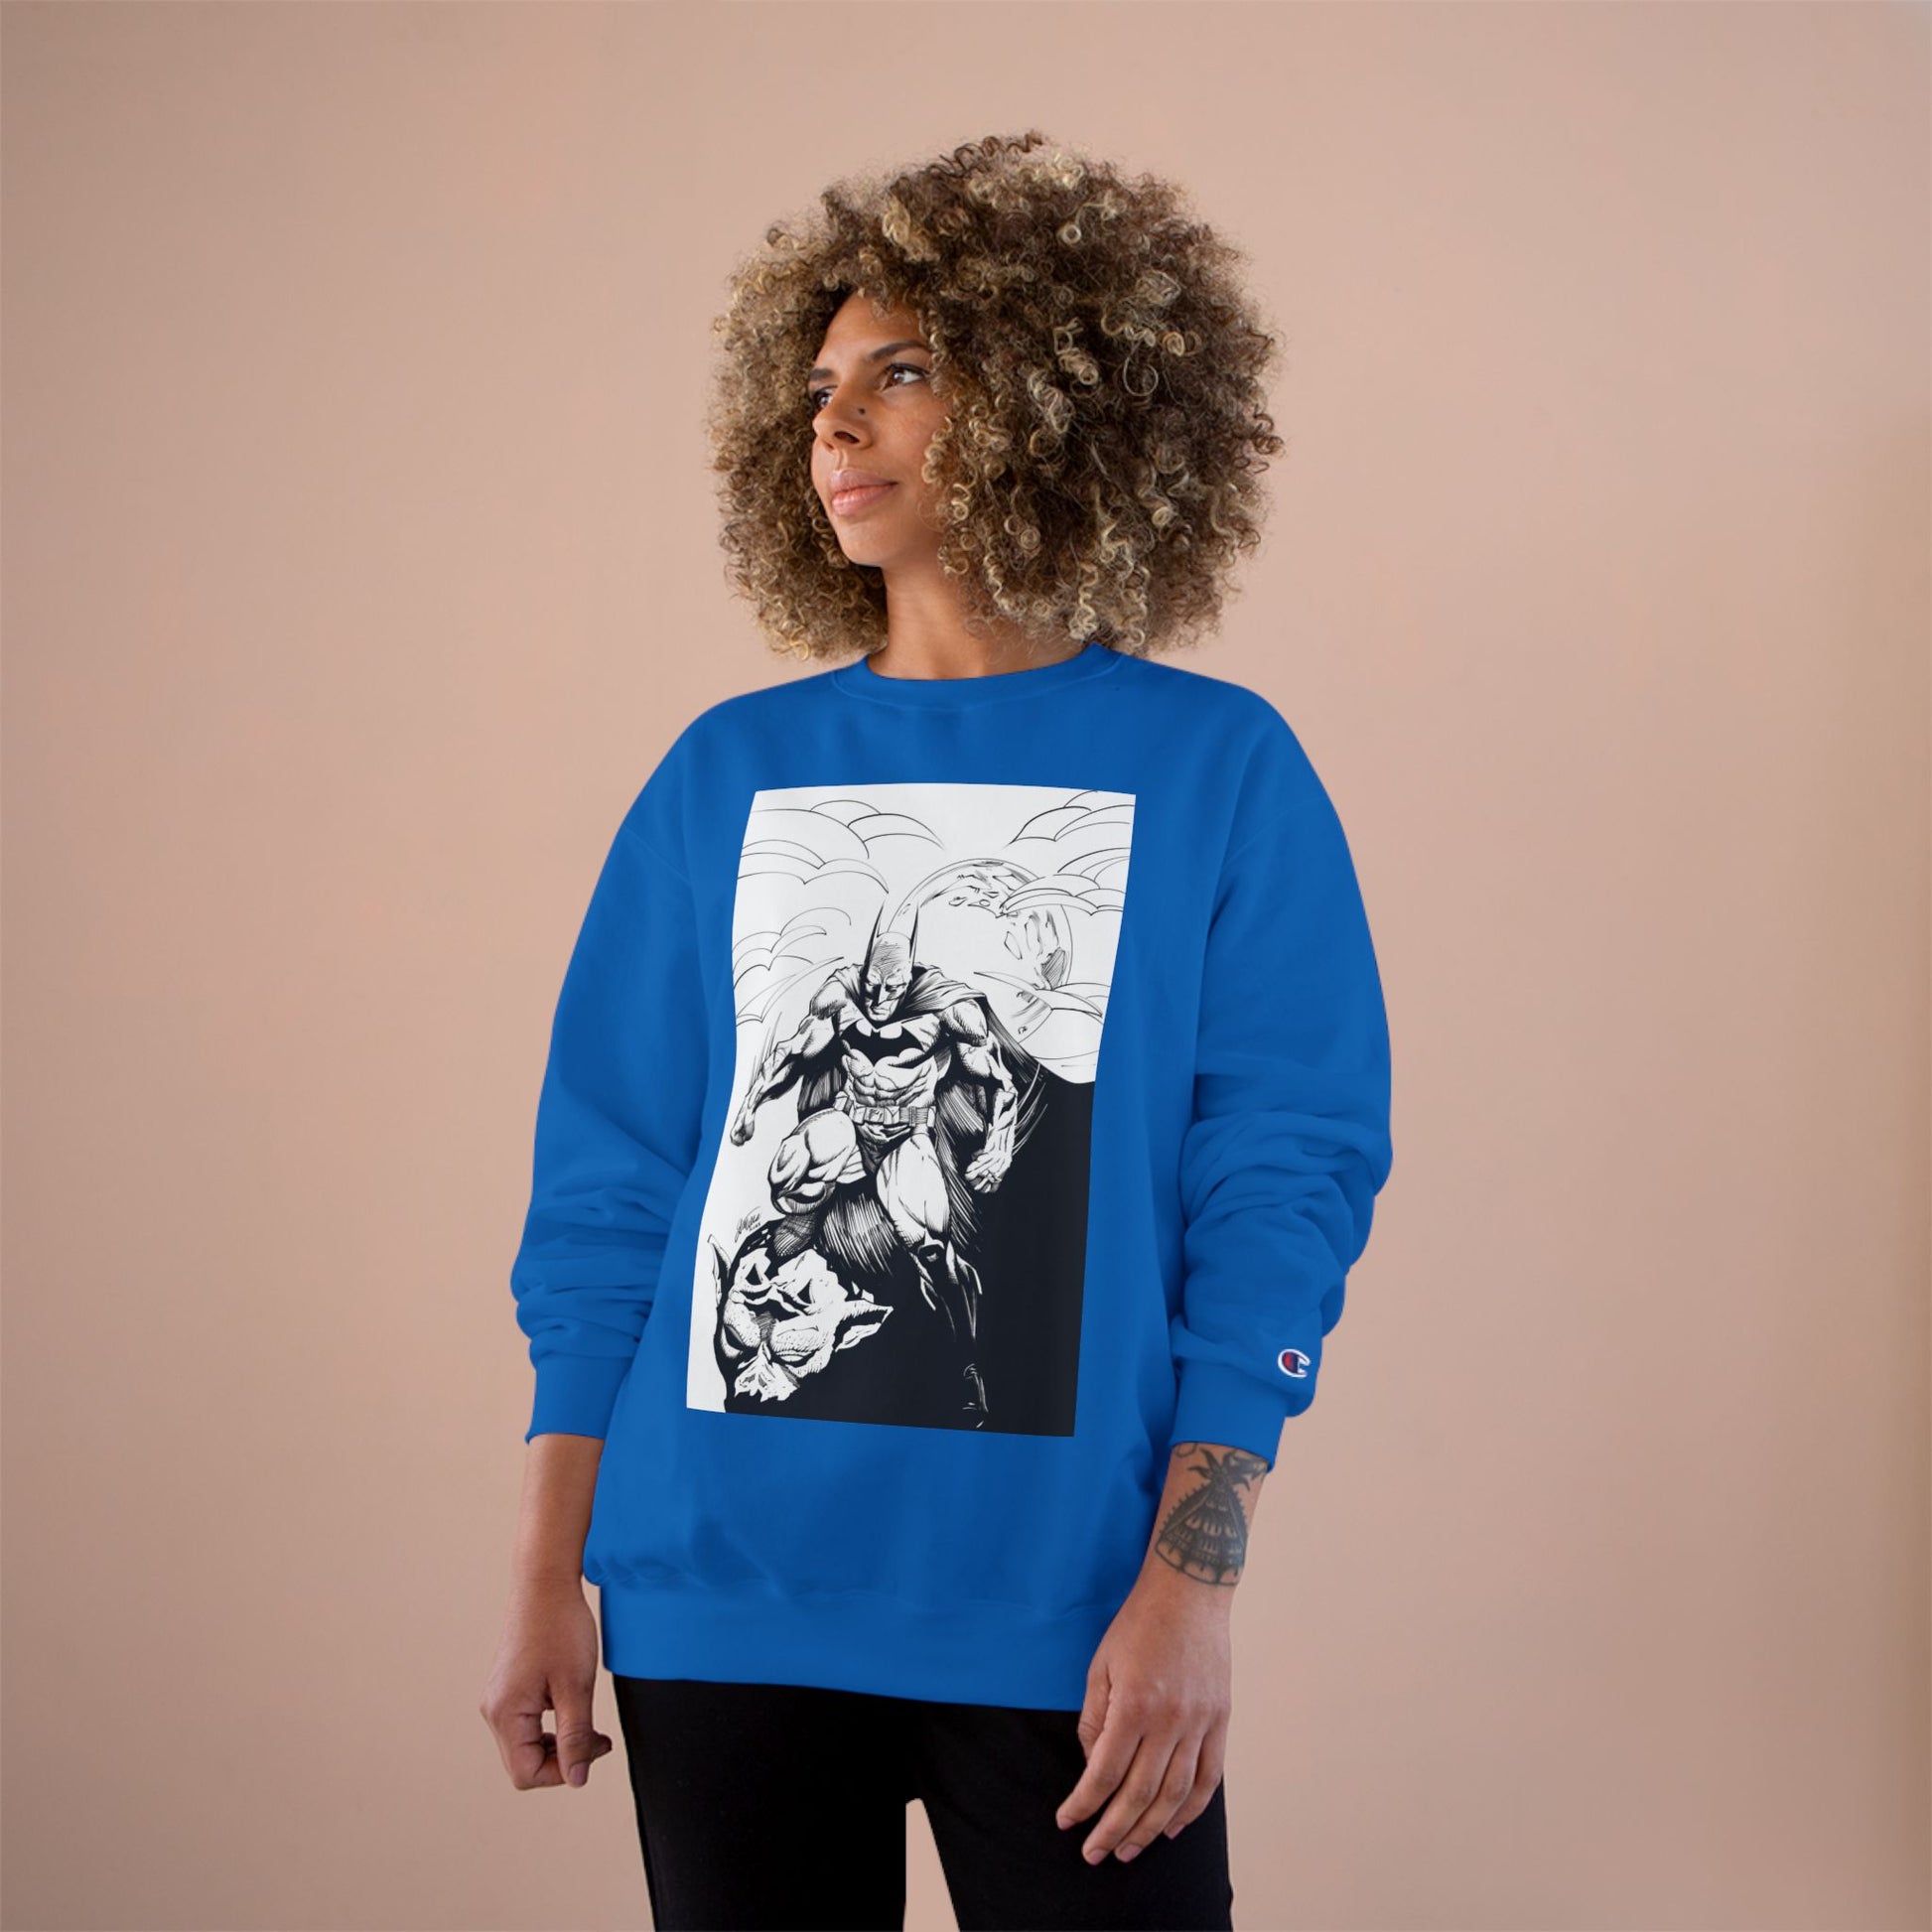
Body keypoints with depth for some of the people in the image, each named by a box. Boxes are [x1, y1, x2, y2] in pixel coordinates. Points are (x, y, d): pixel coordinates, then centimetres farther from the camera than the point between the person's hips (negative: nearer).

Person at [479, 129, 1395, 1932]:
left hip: (1067, 1615, -2)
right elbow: (605, 1183, 8)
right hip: (717, 1593, 3)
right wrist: (548, 1573, 4)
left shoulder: (1219, 769, -1)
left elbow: (1283, 1185, -5)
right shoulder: (727, 774, 7)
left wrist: (1192, 1581, -13)